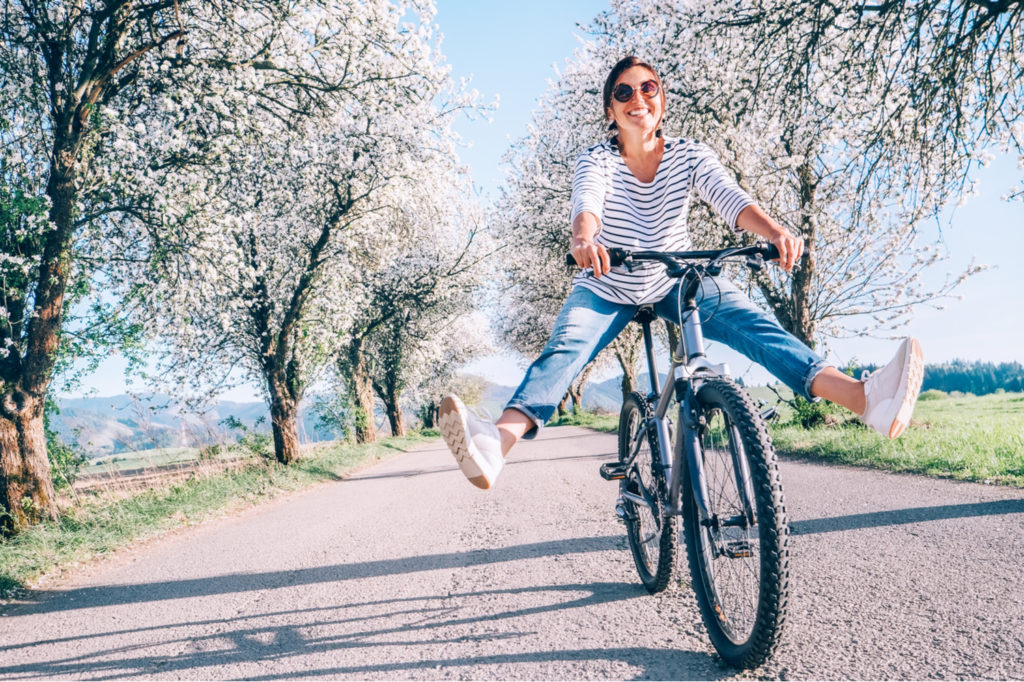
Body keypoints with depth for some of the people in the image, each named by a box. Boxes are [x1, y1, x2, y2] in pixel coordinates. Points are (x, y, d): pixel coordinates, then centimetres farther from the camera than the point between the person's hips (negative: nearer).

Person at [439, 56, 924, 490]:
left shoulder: (689, 156, -9)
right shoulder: (597, 161, -13)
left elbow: (730, 199, -26)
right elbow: (587, 203, -35)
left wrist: (775, 232, -48)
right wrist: (584, 239, -60)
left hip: (678, 281, 2)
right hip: (607, 288, -1)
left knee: (754, 325, -24)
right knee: (564, 349, -30)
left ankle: (868, 399, -39)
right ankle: (495, 444, -54)